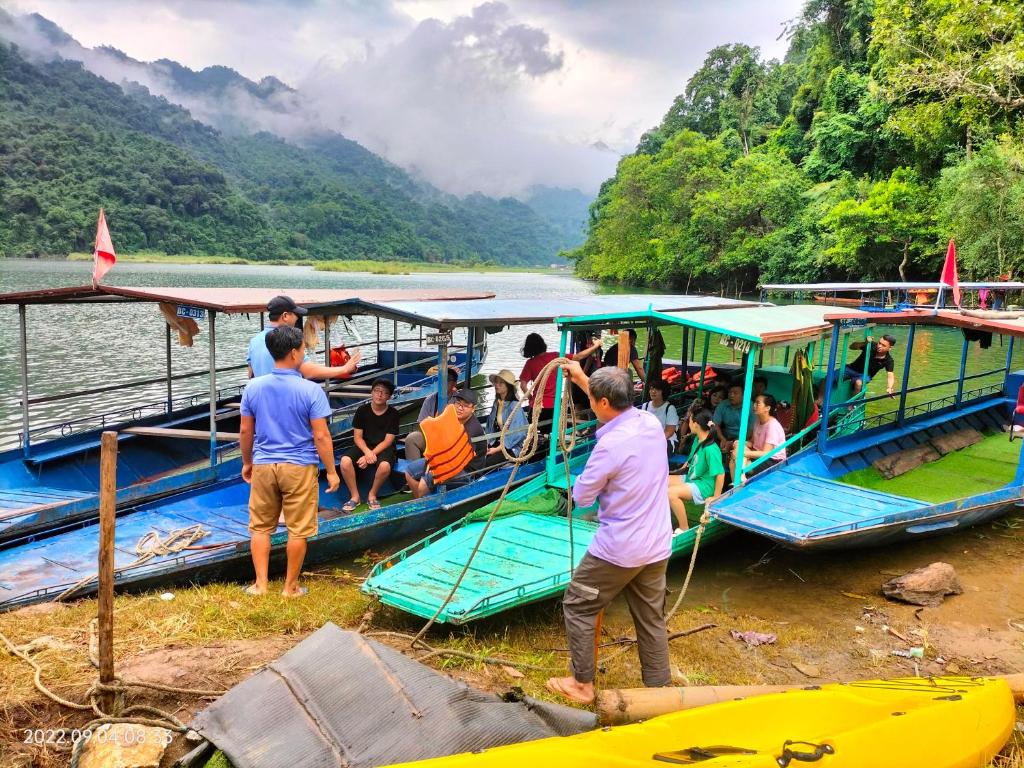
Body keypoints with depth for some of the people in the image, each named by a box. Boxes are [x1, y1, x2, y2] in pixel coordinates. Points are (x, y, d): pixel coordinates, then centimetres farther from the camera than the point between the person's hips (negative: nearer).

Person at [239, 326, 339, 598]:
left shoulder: (253, 387, -2)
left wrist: (247, 462, 20)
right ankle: (290, 587, 18)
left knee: (260, 527, 16)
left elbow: (245, 431, 6)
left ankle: (260, 584, 18)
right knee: (298, 530, 9)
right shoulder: (311, 390, -14)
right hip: (299, 468, -3)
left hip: (263, 466, 4)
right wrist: (331, 471, -4)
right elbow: (321, 436, -13)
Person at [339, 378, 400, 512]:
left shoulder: (393, 414, -4)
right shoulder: (362, 410, 0)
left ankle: (372, 495, -6)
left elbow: (388, 441, -7)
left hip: (383, 448, -2)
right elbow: (357, 437, -1)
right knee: (345, 461, -28)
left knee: (385, 466, -36)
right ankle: (354, 496, -8)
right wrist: (367, 452, -21)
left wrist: (372, 455, -19)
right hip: (364, 447, 2)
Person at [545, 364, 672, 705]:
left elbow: (581, 496, -11)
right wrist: (583, 378, 27)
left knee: (578, 606, 12)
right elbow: (616, 404, 21)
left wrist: (589, 473, 8)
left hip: (619, 549, -7)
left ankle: (582, 684, 22)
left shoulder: (611, 444, -24)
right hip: (657, 545, 7)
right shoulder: (651, 423, -2)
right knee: (652, 618, 19)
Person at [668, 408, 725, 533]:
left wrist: (715, 497, -20)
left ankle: (684, 529, -13)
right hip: (691, 478, 10)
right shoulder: (697, 439, 2)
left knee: (671, 493, -29)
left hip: (704, 486, -10)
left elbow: (720, 474, -26)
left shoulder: (710, 449, -27)